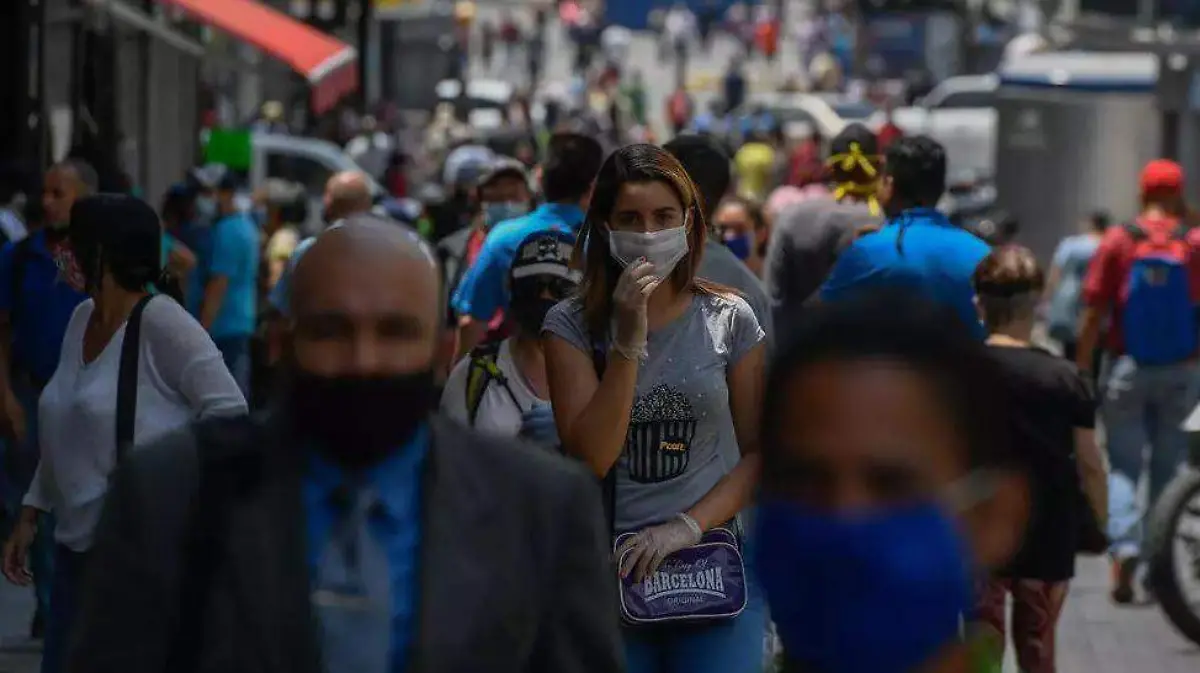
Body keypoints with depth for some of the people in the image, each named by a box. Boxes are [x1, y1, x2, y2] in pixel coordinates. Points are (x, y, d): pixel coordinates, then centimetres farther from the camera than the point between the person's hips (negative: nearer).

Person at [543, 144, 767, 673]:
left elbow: (758, 452, 4)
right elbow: (591, 458, -9)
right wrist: (628, 342, -16)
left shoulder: (730, 320, 3)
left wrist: (689, 526, -10)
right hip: (608, 569, -1)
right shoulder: (572, 325, -1)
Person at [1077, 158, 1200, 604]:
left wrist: (1082, 370, 1)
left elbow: (1093, 313, -5)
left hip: (1127, 367, -1)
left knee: (1124, 465, 4)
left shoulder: (1118, 241, -5)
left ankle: (1125, 547, -18)